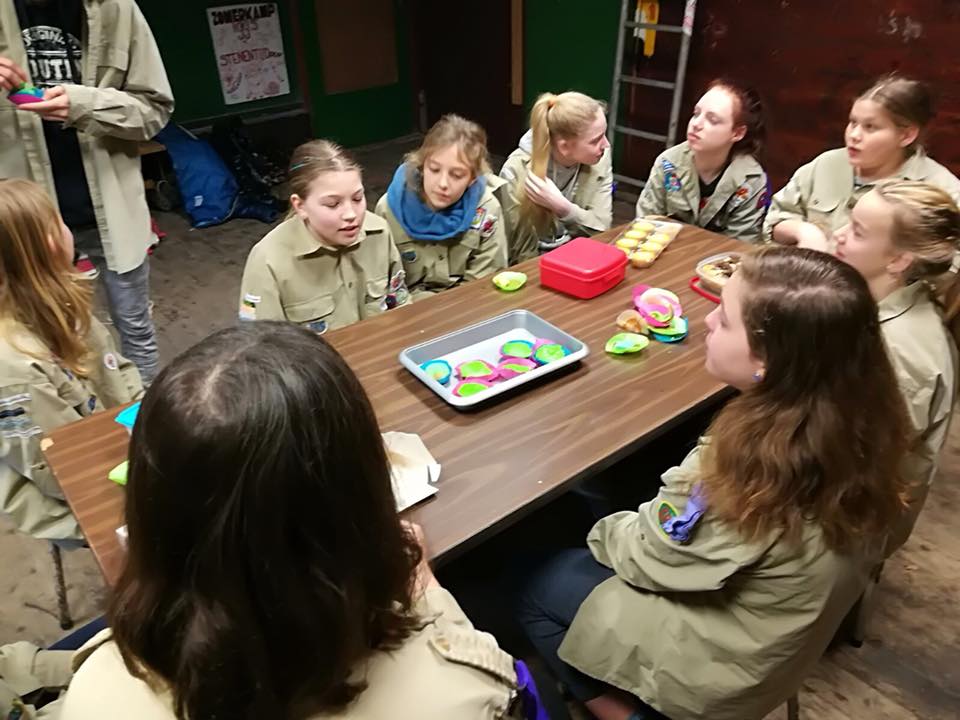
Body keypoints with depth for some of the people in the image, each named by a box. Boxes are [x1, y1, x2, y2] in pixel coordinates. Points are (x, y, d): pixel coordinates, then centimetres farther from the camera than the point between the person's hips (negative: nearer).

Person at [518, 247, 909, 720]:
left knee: (540, 589, 9)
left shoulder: (754, 465, -38)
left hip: (727, 662, -7)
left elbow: (647, 555, -17)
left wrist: (602, 532, -1)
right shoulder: (856, 415, -17)